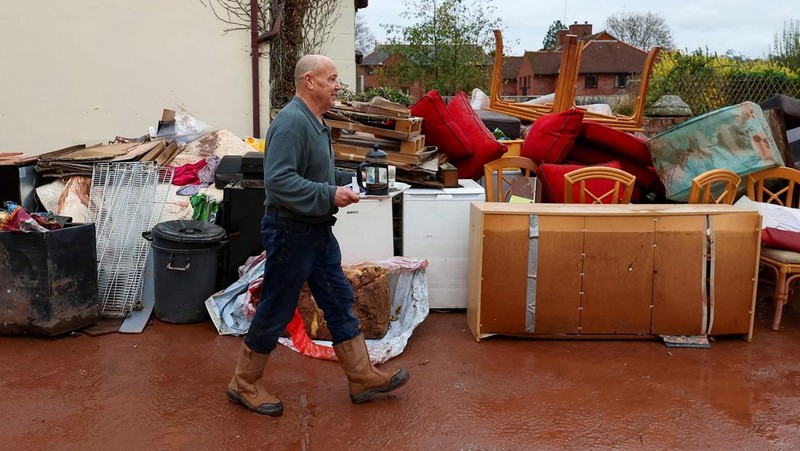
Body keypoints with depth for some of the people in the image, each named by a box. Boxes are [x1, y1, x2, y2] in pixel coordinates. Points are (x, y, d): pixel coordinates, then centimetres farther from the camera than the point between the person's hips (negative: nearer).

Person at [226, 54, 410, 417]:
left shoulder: (315, 122, 11)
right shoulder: (292, 121, -21)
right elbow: (278, 180, -29)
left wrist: (348, 180, 7)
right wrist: (330, 195, -27)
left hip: (318, 231, 10)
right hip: (290, 233, -10)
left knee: (340, 302, 13)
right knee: (275, 312, 3)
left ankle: (363, 379, 23)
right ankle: (244, 385, 21)